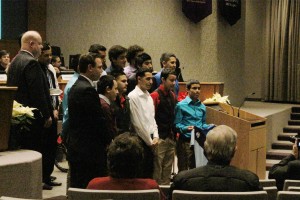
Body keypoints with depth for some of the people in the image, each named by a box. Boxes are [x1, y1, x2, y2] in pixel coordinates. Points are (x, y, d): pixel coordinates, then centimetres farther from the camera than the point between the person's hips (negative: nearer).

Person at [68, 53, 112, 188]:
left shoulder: (75, 87, 13)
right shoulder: (88, 90, -17)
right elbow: (99, 121, -17)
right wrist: (110, 141, -3)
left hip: (76, 149, 10)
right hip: (90, 151, -10)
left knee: (77, 186, 12)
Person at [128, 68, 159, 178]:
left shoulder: (148, 96, 13)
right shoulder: (133, 96, -13)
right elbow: (138, 123, -14)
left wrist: (155, 137, 4)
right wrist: (150, 141, -9)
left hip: (150, 141, 8)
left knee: (149, 172, 11)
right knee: (141, 173, -4)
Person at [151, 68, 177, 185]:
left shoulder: (172, 95, 12)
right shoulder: (155, 95, -10)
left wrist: (175, 133, 12)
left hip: (171, 138, 7)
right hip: (160, 139, -7)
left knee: (168, 169, 12)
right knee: (157, 168, -4)